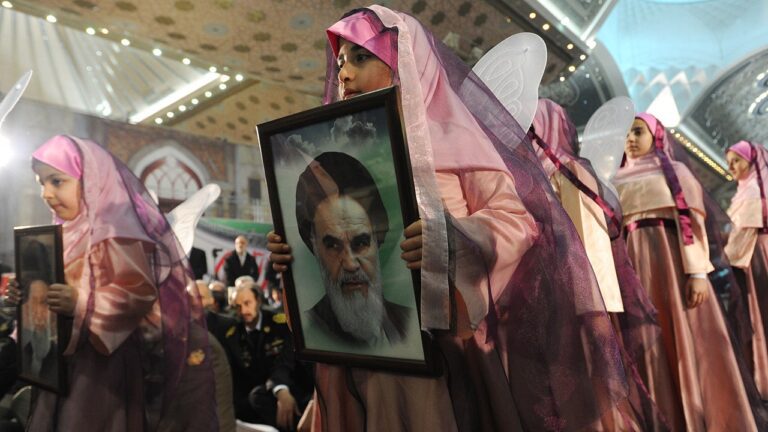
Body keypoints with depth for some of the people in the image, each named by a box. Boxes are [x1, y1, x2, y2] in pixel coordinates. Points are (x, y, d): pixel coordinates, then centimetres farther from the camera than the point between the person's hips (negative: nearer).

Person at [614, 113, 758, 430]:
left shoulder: (675, 171, 10)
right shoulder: (618, 181, 18)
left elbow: (691, 220, -1)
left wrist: (697, 272, -13)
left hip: (672, 260, -2)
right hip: (635, 265, 3)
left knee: (686, 339, -3)